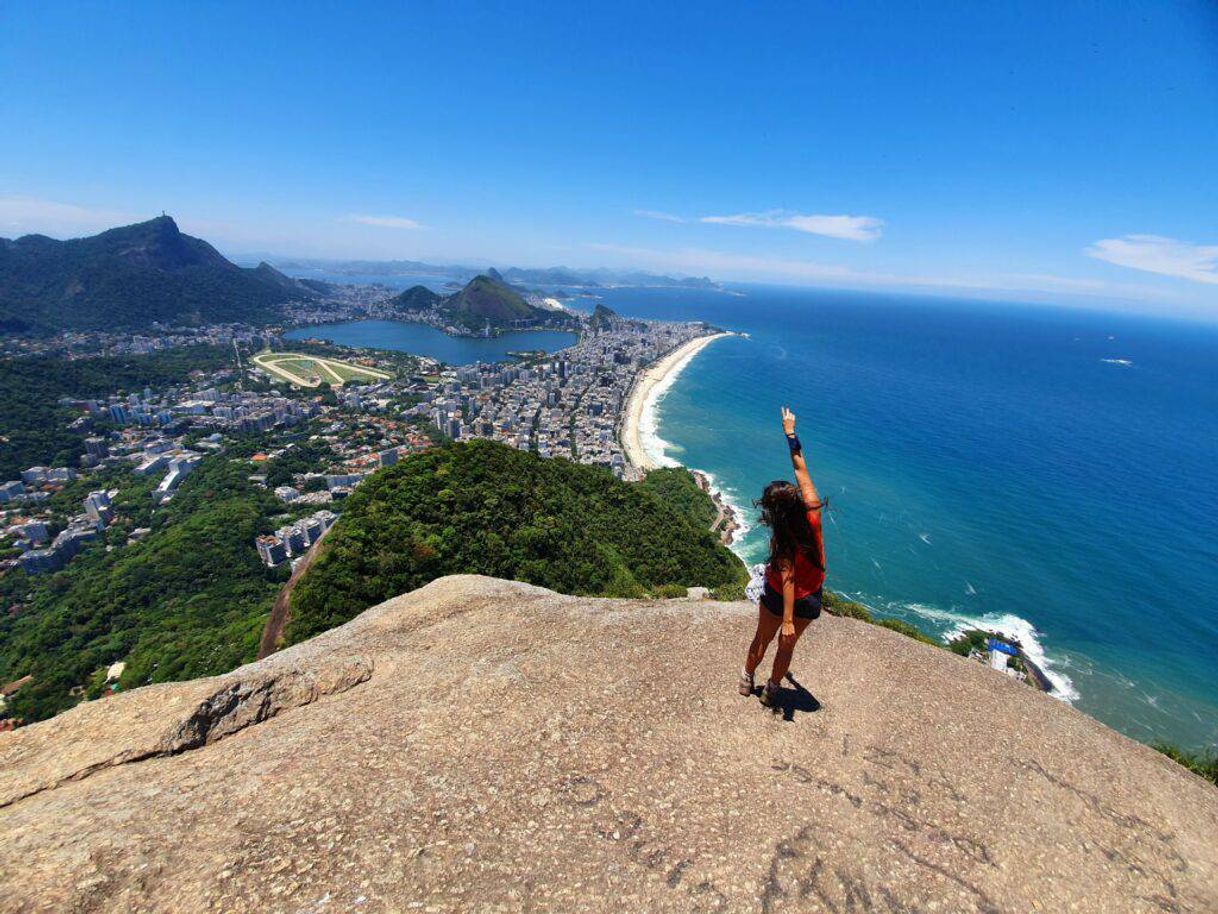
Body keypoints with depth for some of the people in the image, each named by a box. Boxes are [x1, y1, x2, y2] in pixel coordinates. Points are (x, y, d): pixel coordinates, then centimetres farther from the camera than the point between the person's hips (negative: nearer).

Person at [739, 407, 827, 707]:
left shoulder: (782, 539, -30)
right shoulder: (813, 511, -19)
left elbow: (788, 579, -30)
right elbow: (800, 467, -10)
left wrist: (787, 620, -26)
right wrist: (790, 432, -3)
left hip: (779, 597, -4)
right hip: (811, 599, 4)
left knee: (762, 639, 22)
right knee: (787, 646, 22)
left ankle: (747, 679, 45)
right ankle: (772, 689, 40)